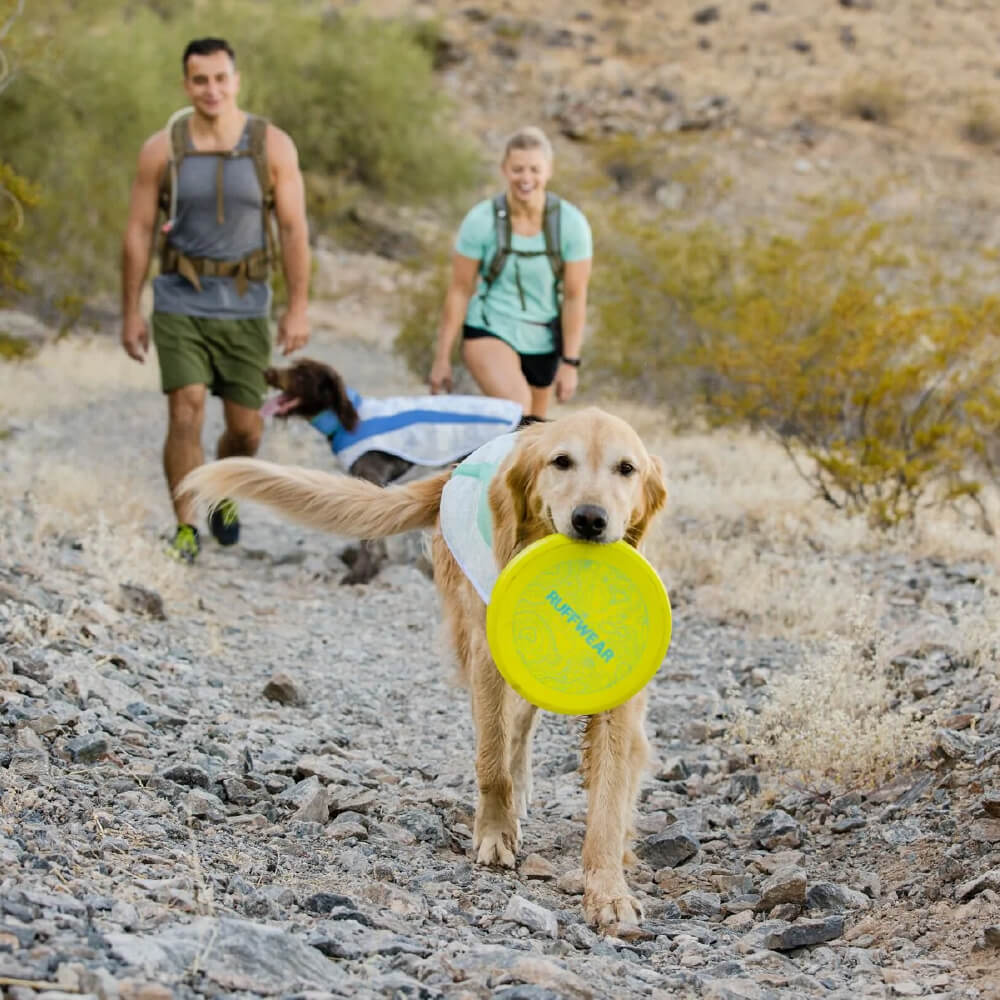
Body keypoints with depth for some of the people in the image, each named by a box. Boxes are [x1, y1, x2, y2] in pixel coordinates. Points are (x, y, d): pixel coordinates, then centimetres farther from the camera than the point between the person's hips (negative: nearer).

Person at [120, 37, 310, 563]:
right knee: (186, 415, -14)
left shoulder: (273, 145, -6)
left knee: (245, 428, 5)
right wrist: (130, 313, 0)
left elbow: (294, 230, -4)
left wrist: (298, 308, -8)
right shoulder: (161, 149, -6)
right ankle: (185, 529, -3)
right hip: (180, 302, -1)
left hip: (244, 305, 1)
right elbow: (138, 233, 0)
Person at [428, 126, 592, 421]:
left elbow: (575, 297, -7)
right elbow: (459, 291, -8)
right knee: (517, 408, -29)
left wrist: (570, 363, -7)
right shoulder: (481, 220, -15)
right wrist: (442, 358, -5)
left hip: (543, 341, 3)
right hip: (490, 332, -3)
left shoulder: (571, 223, -11)